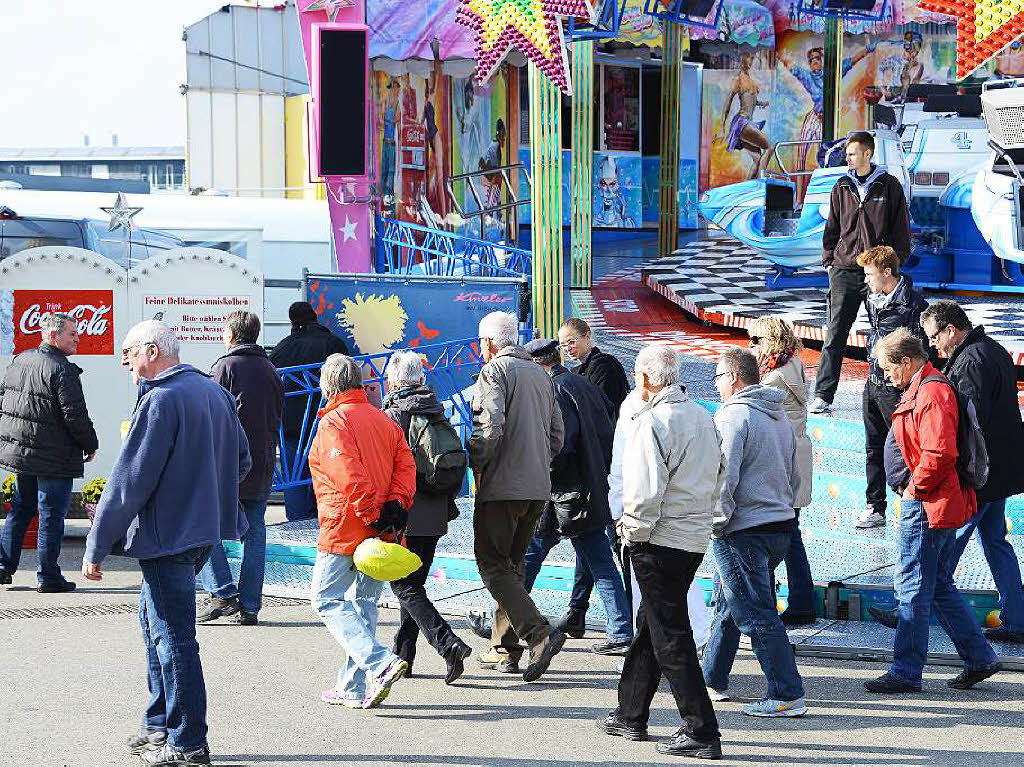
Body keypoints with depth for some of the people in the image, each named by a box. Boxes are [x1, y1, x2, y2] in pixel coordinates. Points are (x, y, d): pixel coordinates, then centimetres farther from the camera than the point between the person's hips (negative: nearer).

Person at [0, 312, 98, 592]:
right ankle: (48, 576, 5)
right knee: (51, 515, 1)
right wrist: (91, 445, -5)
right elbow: (75, 415, -19)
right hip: (55, 458, -8)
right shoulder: (62, 370, -17)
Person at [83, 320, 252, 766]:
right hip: (206, 530, 10)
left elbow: (129, 479, -18)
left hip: (167, 536, -10)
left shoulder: (161, 400, -17)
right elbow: (241, 461, 19)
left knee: (173, 636, -3)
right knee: (154, 621, 21)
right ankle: (161, 726, 27)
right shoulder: (215, 393, 11)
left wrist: (96, 546, -15)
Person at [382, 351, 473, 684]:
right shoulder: (438, 412, 10)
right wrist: (448, 507, 21)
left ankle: (448, 644, -18)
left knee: (404, 586, -3)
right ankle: (402, 656, 19)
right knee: (413, 582, 16)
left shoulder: (393, 414, -10)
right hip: (436, 516, 7)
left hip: (406, 515, -7)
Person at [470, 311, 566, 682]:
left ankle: (540, 634, -21)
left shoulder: (493, 371, -7)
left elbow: (490, 427, -20)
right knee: (513, 563, 16)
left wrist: (474, 463, -6)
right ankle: (504, 648, 17)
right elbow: (556, 434, 18)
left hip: (502, 486, -8)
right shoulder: (541, 375, 17)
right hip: (538, 488, 8)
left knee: (493, 565, -6)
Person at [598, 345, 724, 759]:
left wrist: (632, 532, -7)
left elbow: (646, 492, -21)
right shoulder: (703, 417, 10)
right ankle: (630, 716, 31)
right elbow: (717, 477, 16)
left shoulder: (654, 421, -17)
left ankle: (701, 732, -7)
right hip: (696, 538, 9)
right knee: (649, 627, 20)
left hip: (660, 540, -9)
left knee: (671, 638, -5)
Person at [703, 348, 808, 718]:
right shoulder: (780, 417, 15)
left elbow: (724, 478, -20)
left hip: (743, 533, -9)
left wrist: (718, 523, -11)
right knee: (727, 603, 22)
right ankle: (712, 679, 32)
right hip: (781, 526, 9)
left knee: (757, 614, -6)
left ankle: (787, 696, -8)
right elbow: (794, 475, 21)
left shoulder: (732, 416, -14)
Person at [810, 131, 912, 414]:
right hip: (845, 269, 2)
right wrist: (829, 259, 8)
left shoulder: (889, 186, 1)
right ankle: (823, 396, -6)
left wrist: (896, 262, -2)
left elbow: (901, 228, 3)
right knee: (835, 334, -4)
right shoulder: (842, 188, 9)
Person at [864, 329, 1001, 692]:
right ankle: (979, 659, 20)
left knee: (913, 588, -5)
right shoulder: (920, 390, 17)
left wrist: (915, 489, -15)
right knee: (940, 587, 16)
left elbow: (939, 454, -27)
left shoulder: (931, 394, -18)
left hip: (928, 505, -11)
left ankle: (906, 673, 0)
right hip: (944, 504, 11)